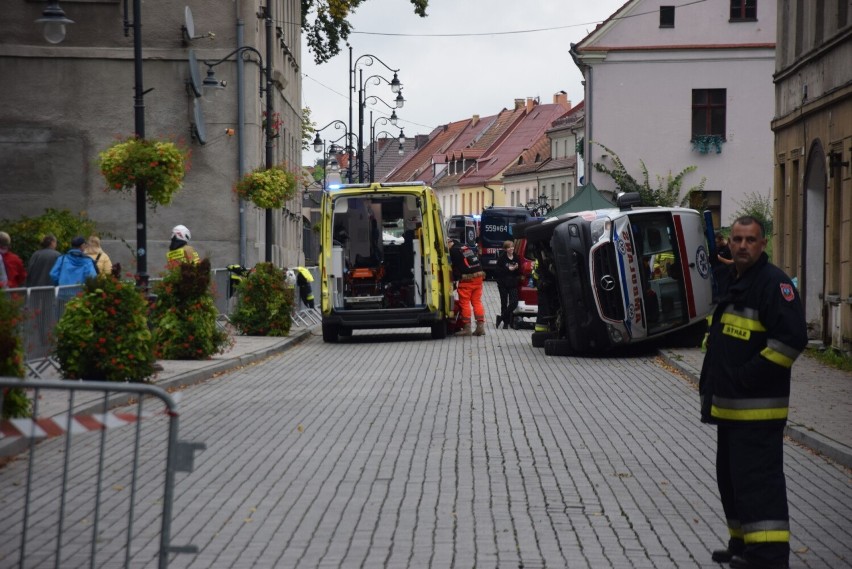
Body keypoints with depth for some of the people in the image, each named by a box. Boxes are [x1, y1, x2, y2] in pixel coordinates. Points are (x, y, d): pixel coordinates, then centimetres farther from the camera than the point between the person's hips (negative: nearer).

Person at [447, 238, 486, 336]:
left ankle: (466, 328, 2)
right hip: (478, 277, 7)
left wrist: (454, 279, 7)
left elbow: (455, 266, -5)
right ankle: (480, 326, 8)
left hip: (467, 279, -7)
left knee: (464, 303, 2)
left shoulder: (453, 250, -5)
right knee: (477, 302, 12)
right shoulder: (466, 247, 18)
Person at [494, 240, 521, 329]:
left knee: (514, 303, -8)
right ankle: (506, 322, 15)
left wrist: (516, 268, -12)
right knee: (504, 303, 4)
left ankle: (501, 317, 7)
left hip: (513, 284, 3)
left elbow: (519, 273, 9)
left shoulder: (516, 258, 6)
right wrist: (508, 269, -19)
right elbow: (498, 271, -11)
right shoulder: (501, 258, -5)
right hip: (503, 284, -3)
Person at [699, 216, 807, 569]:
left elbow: (793, 338, -22)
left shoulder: (774, 283, -12)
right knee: (731, 479, 16)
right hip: (729, 407, 10)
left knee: (758, 481, -12)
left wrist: (749, 377, -20)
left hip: (757, 409, -10)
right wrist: (710, 389, 16)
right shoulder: (733, 285, 18)